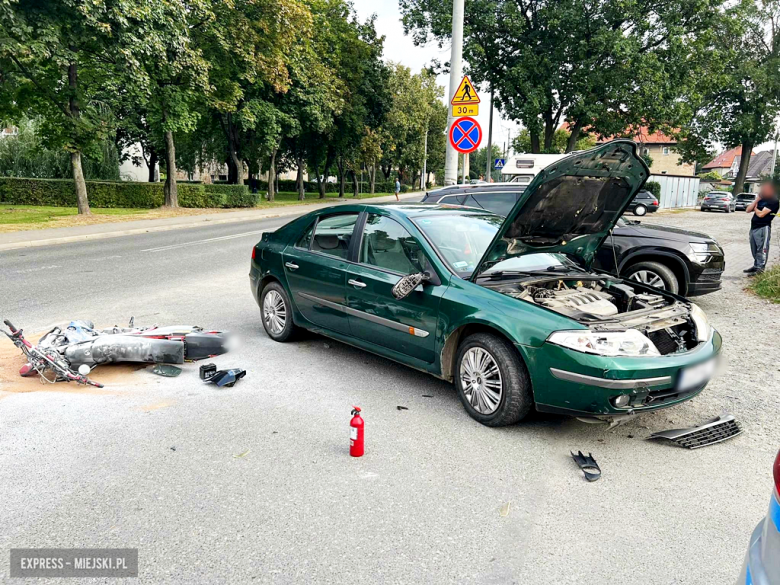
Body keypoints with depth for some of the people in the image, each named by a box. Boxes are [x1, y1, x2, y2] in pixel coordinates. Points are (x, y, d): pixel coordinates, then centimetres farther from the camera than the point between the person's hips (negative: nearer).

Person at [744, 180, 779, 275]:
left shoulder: (773, 202, -8)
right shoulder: (761, 200, 18)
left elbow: (761, 214, -16)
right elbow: (748, 210, 10)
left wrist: (755, 208, 4)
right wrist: (757, 200, 3)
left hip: (763, 228, -8)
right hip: (753, 228, 8)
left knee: (761, 250, -6)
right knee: (754, 250, 14)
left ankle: (760, 269, -5)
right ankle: (756, 266, 24)